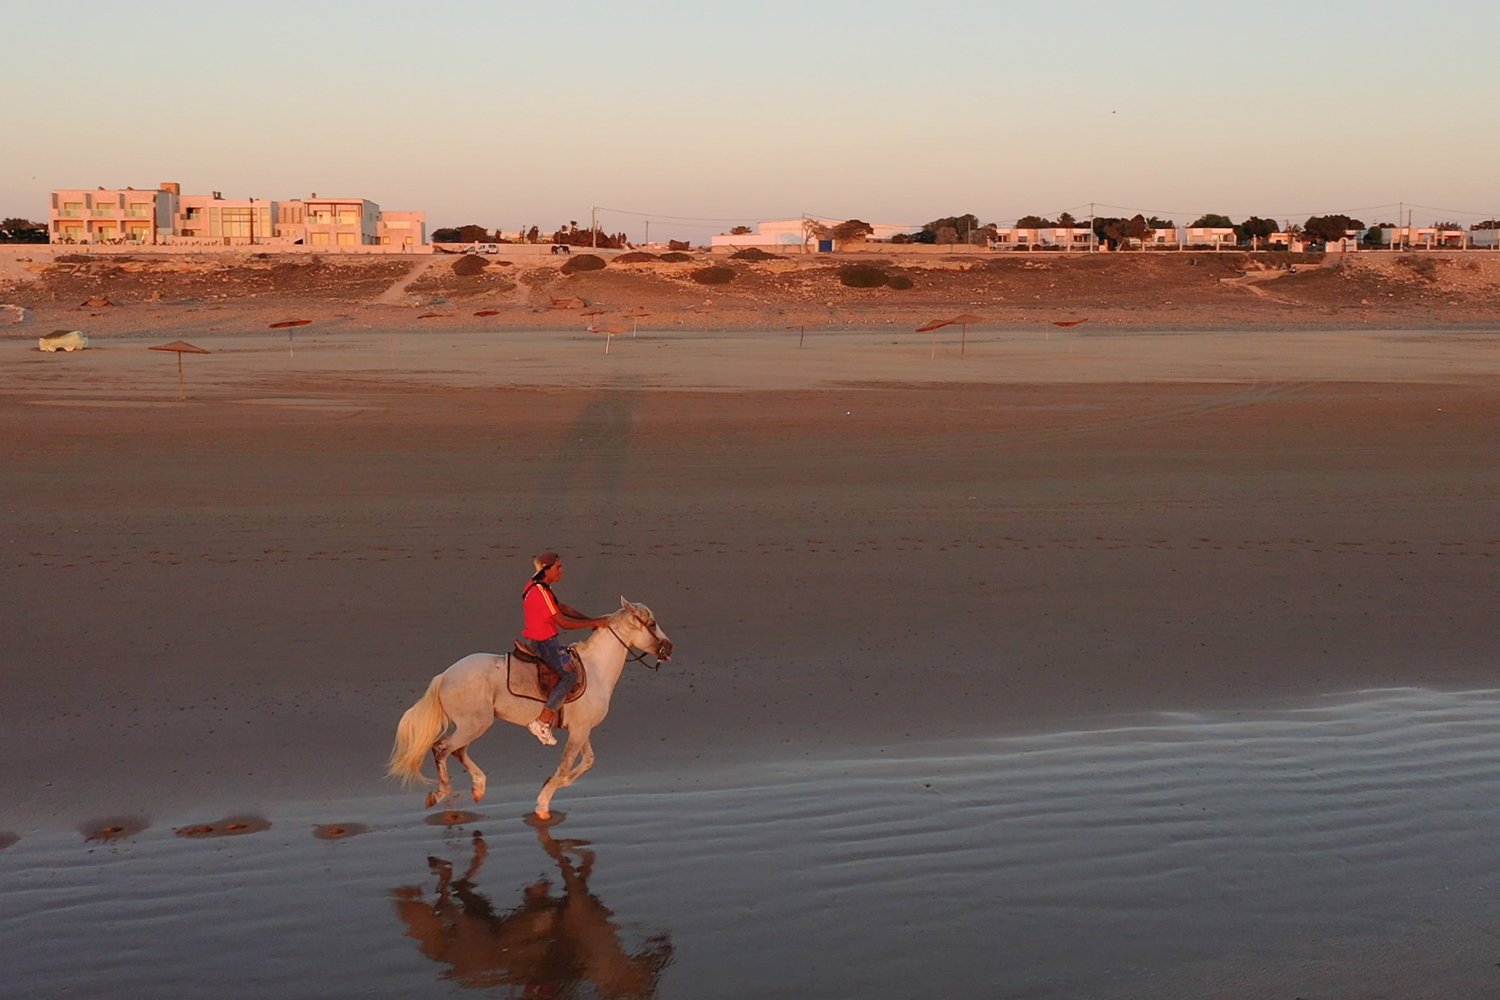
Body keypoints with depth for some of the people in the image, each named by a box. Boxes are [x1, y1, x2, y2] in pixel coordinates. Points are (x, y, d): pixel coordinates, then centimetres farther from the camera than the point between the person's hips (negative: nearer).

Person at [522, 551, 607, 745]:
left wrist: (592, 620, 7)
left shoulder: (534, 586, 11)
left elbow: (563, 608, 15)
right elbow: (564, 622, -20)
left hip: (539, 640, 11)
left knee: (573, 661, 23)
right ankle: (541, 722, -15)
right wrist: (593, 623, -13)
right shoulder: (541, 592, -21)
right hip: (544, 642, -11)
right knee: (570, 674, -14)